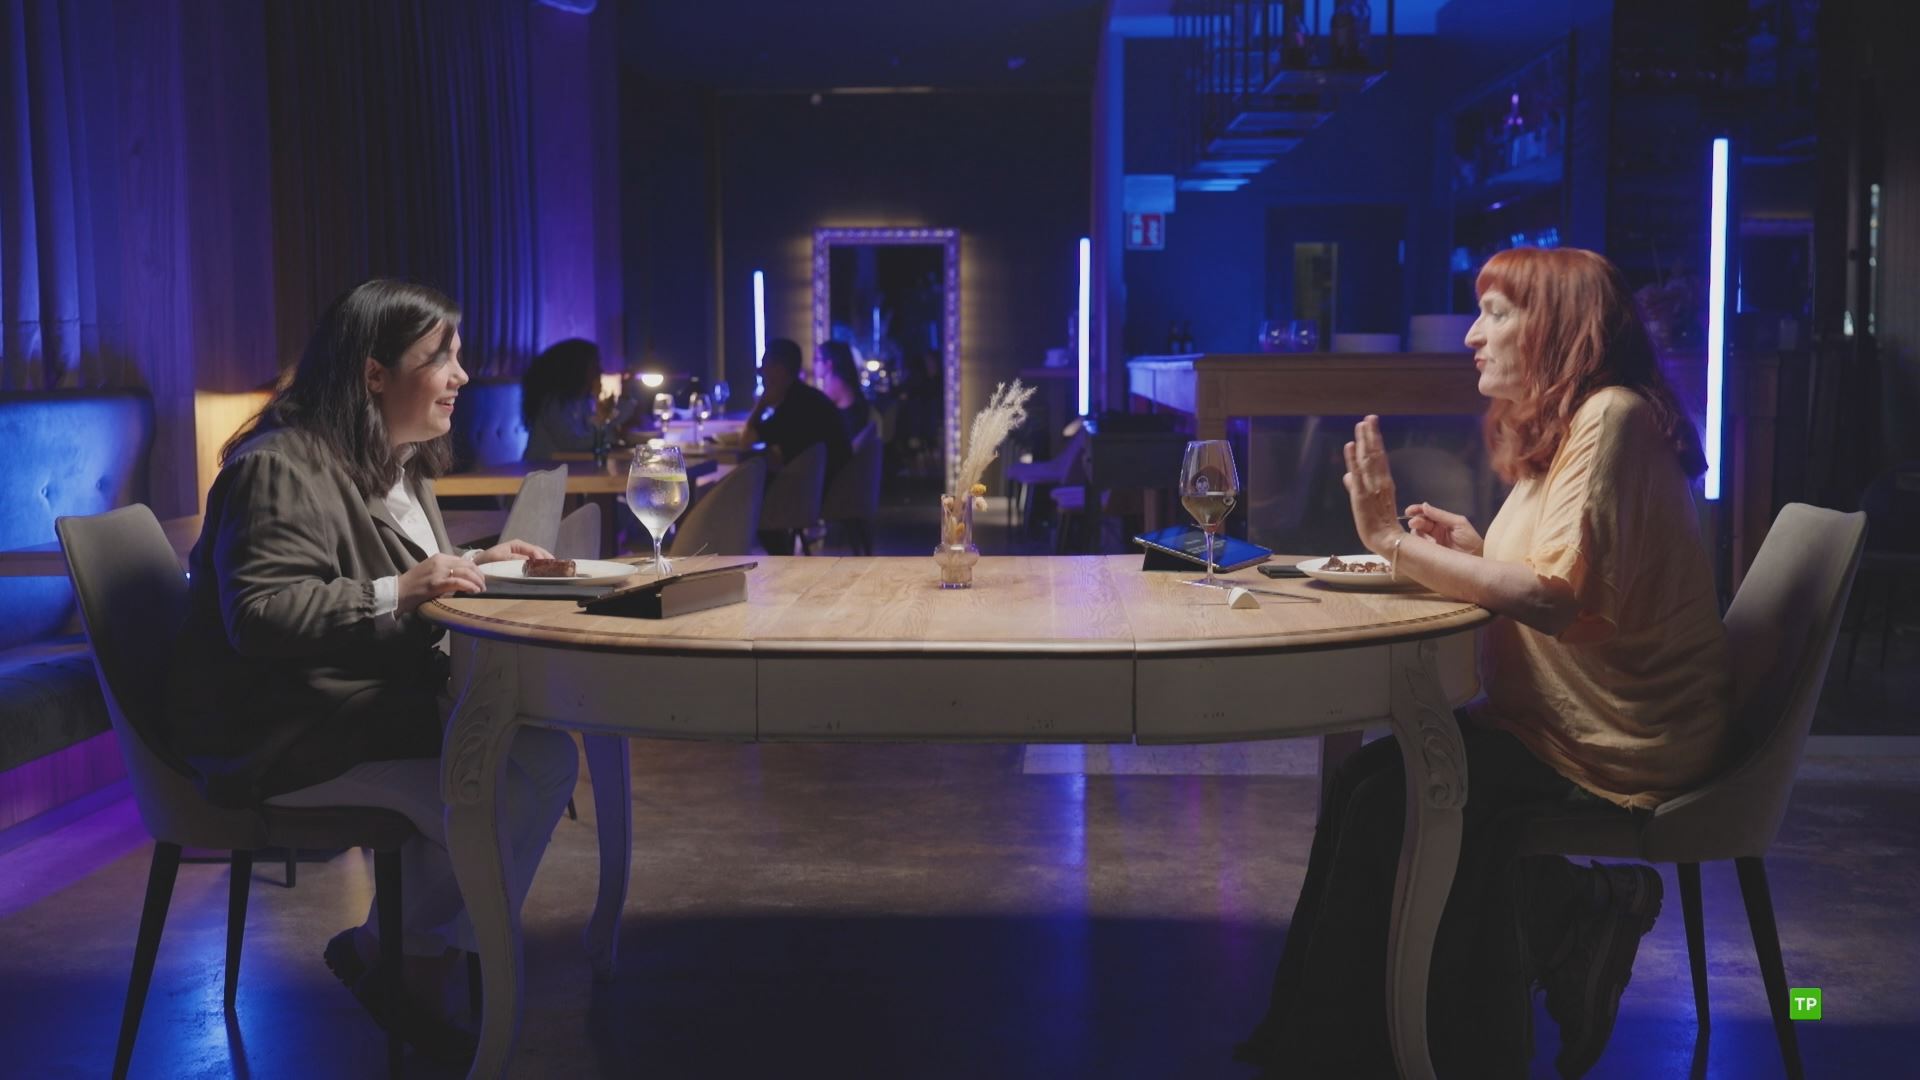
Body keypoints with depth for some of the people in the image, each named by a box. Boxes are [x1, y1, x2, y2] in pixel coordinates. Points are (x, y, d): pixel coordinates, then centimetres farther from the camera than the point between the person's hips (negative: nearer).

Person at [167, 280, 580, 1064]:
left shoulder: (399, 465, 16)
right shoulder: (283, 469, -15)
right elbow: (258, 615, -23)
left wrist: (473, 564, 8)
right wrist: (399, 592, -28)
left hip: (386, 704, 10)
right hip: (282, 738, -9)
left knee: (546, 757, -12)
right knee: (492, 795, -25)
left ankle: (422, 967, 1)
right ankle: (391, 955, 3)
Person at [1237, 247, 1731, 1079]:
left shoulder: (1611, 418, -17)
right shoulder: (1563, 426, 14)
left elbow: (1554, 597, -28)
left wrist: (1396, 543, -25)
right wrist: (1473, 552, -2)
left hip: (1617, 745, -9)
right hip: (1559, 719, 9)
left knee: (1385, 791, -17)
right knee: (1374, 777, -6)